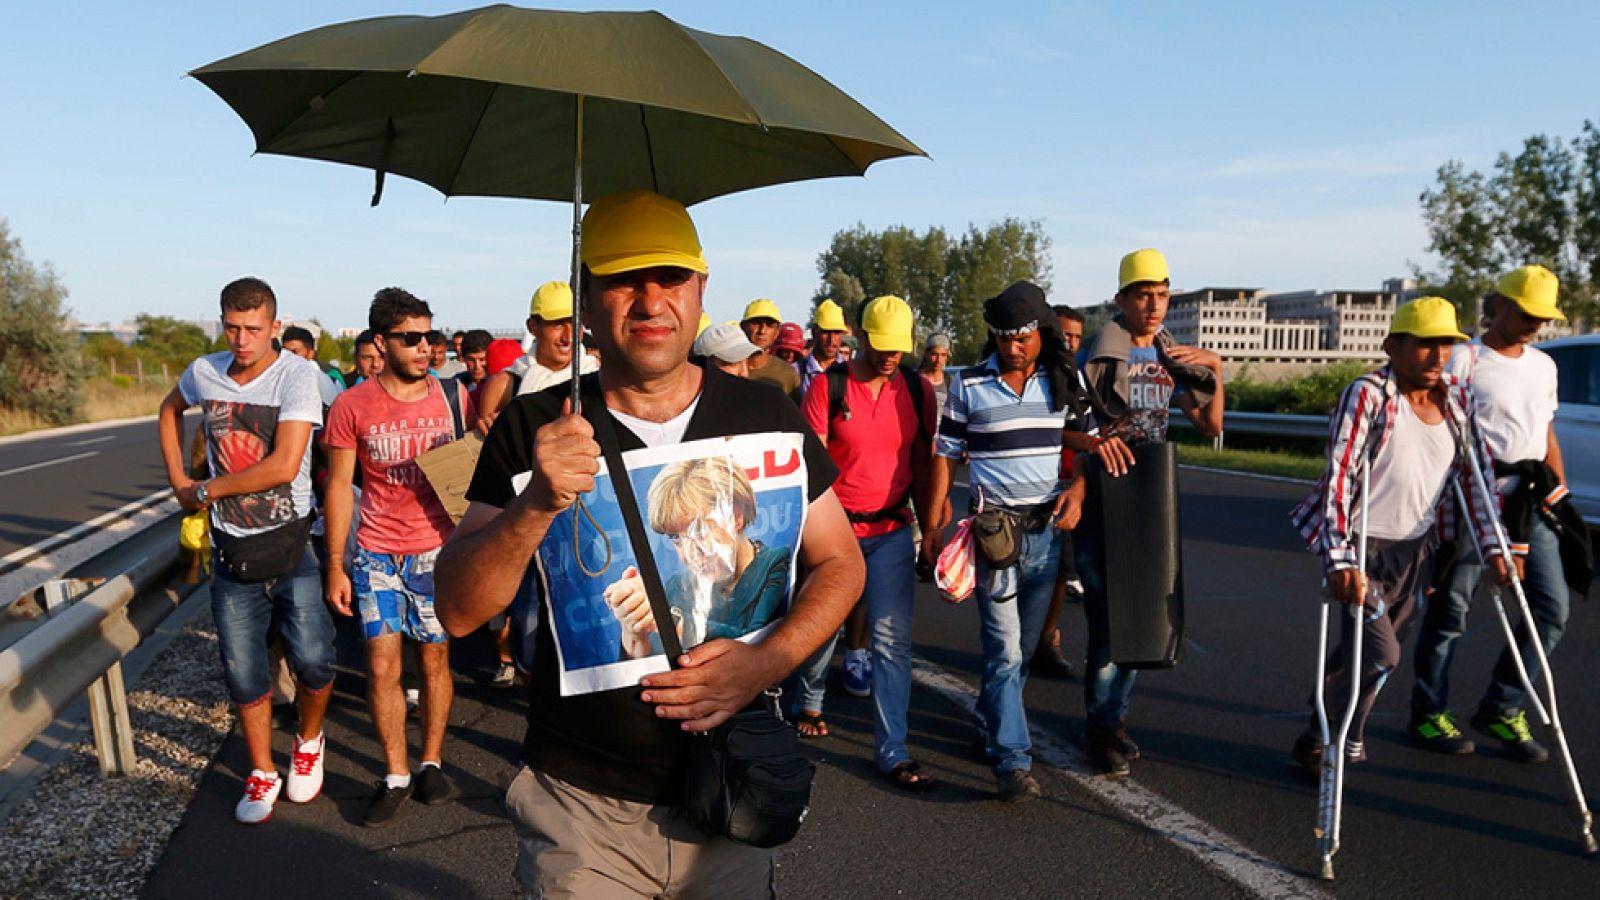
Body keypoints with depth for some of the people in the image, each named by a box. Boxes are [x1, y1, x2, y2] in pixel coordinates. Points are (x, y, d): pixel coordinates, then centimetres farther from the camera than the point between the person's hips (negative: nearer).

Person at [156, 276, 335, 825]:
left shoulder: (297, 374, -15)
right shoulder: (204, 372, 0)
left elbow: (283, 466, -23)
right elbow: (169, 410, 25)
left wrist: (204, 491, -11)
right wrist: (177, 479, 14)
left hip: (291, 547, -3)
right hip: (231, 553, 4)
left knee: (313, 662, -3)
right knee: (244, 674, 9)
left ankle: (309, 742, 28)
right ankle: (262, 774, 28)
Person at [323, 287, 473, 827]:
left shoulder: (453, 396, -2)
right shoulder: (352, 406, -3)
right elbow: (339, 486, 1)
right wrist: (335, 565, -1)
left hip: (439, 549, 0)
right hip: (377, 554, 0)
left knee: (435, 660, 9)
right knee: (381, 667, 2)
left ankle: (432, 762, 26)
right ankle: (396, 776, 18)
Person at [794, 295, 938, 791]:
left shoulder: (918, 390, 2)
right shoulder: (827, 387, -8)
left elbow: (923, 467, 8)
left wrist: (930, 533, 8)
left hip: (892, 531, 2)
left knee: (893, 639, -3)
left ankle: (892, 751, 7)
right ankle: (809, 702, 44)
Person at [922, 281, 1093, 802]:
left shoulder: (1066, 382, 5)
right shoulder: (969, 386, -1)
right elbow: (946, 456, 3)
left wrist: (1077, 492, -7)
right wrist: (933, 525, -2)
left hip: (1048, 528, 3)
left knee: (1024, 645, 13)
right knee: (1005, 648, -6)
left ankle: (989, 721, 33)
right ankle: (1012, 759, -1)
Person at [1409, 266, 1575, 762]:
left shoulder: (1544, 365, 17)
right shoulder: (1466, 359, -5)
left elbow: (1547, 433, 21)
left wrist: (1558, 491, 15)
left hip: (1530, 504, 7)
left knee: (1552, 606, 3)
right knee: (1450, 610, 0)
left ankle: (1500, 708, 17)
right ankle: (1428, 715, 13)